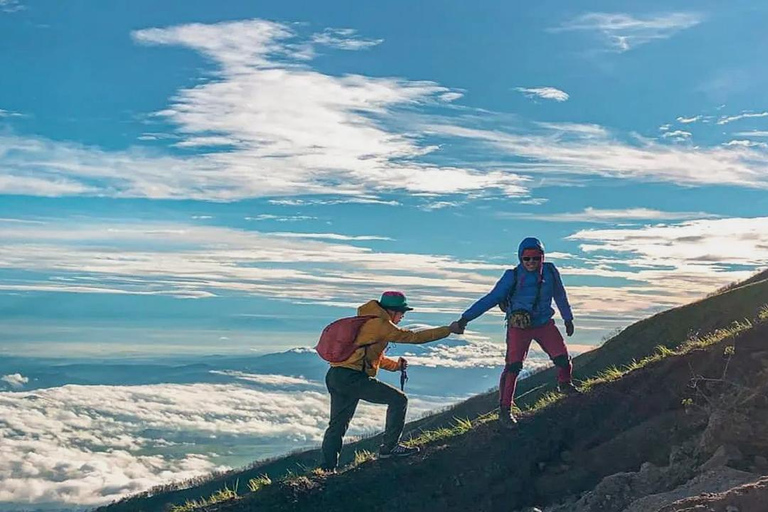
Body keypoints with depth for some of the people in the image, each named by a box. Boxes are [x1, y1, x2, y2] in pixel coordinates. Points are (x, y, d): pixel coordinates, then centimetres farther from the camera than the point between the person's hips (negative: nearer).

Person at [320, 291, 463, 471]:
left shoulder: (366, 321, 22)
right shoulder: (380, 324, -7)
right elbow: (414, 337, -6)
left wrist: (395, 365, 21)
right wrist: (449, 329, 1)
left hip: (335, 377, 10)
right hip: (352, 377, -10)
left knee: (337, 425, 16)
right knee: (398, 399, -1)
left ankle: (327, 468, 17)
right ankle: (389, 447, 5)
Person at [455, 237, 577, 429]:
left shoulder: (550, 272, -2)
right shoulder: (513, 276, -12)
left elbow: (560, 296, 15)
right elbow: (491, 299, -10)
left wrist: (568, 319, 23)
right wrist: (467, 317, -15)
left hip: (544, 324, 3)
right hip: (519, 327, -3)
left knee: (562, 358, -5)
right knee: (513, 367, -11)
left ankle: (565, 384, 30)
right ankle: (504, 410, -3)